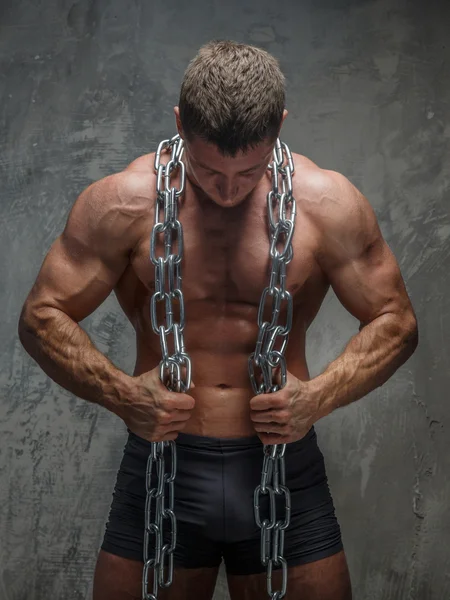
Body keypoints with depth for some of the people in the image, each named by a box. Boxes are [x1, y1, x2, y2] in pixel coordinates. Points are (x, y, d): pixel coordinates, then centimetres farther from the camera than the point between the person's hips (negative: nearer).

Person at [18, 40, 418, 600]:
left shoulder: (327, 203, -5)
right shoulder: (124, 202, -8)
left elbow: (396, 320, 2)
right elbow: (42, 314, -2)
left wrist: (320, 396, -14)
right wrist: (118, 393, -16)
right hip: (161, 466, 0)